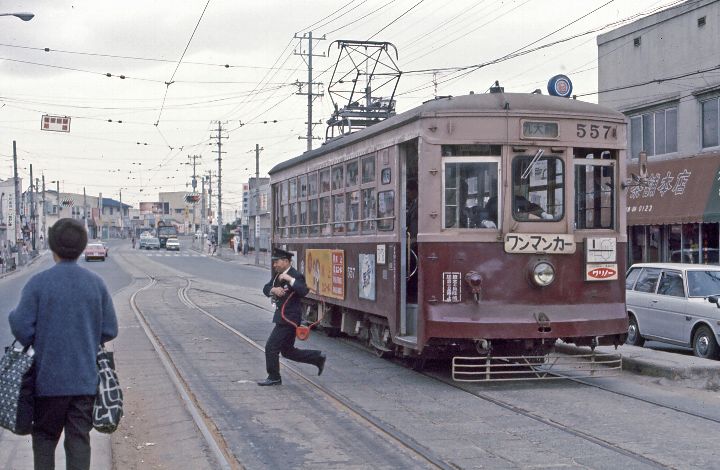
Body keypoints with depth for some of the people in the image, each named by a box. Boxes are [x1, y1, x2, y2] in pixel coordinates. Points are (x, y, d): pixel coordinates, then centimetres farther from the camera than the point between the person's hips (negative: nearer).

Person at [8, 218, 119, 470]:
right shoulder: (96, 283, -2)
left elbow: (22, 328, -12)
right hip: (86, 379, 2)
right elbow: (109, 331, 1)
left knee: (44, 436, 15)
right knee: (79, 439, 8)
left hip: (49, 378, -2)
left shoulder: (38, 283, -10)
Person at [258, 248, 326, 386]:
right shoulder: (277, 275, 12)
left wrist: (289, 279, -33)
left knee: (271, 347, -5)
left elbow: (304, 291, -30)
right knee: (287, 351, 16)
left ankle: (274, 378, 9)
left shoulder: (295, 275, -15)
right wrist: (273, 289, -14)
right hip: (282, 317, 10)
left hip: (289, 318, -10)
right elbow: (266, 288, 8)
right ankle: (318, 358, 24)